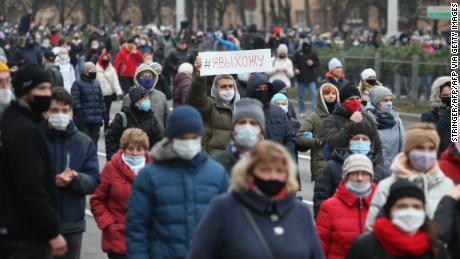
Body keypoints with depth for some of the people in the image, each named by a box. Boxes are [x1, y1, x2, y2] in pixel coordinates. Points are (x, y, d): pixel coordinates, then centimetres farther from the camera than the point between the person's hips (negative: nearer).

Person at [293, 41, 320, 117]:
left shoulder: (313, 54, 6)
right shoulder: (298, 54, 3)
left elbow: (318, 63, 9)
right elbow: (294, 63, 2)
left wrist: (312, 63, -12)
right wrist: (295, 69, -17)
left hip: (311, 79, -1)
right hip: (301, 78, 1)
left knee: (314, 94, -10)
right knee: (301, 95, 8)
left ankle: (316, 110, -11)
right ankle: (302, 111, 18)